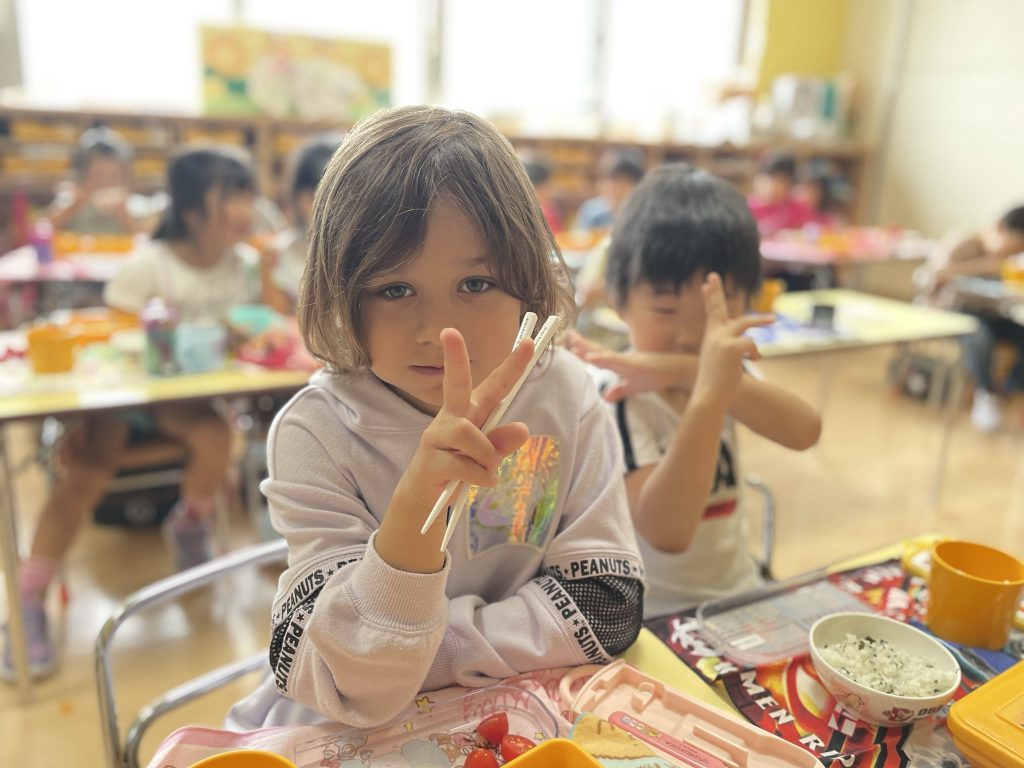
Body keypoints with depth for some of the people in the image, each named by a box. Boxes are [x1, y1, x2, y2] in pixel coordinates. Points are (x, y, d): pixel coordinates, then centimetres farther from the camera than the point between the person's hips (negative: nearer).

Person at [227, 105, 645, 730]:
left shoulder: (566, 396, -11)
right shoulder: (315, 432, -18)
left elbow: (609, 605, -11)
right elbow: (355, 689, -22)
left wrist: (427, 653, -18)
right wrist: (416, 505, -38)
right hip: (351, 738, -1)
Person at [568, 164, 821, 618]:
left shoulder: (721, 371, 0)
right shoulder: (612, 396, -17)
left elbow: (804, 431, -19)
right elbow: (666, 533, -29)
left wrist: (693, 373, -32)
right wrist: (708, 399, -39)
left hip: (742, 595, 5)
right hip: (654, 618, -5)